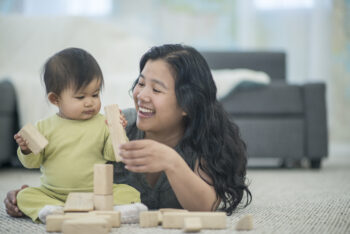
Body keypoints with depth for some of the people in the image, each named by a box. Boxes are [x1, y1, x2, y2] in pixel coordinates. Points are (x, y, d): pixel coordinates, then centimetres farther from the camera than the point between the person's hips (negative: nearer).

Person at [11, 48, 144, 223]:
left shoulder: (102, 123, 1)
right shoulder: (45, 127, 4)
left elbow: (112, 154, -1)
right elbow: (33, 162, 7)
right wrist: (27, 150, -14)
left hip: (96, 192, -1)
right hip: (52, 194, 1)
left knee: (129, 192, -20)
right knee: (25, 195, -19)